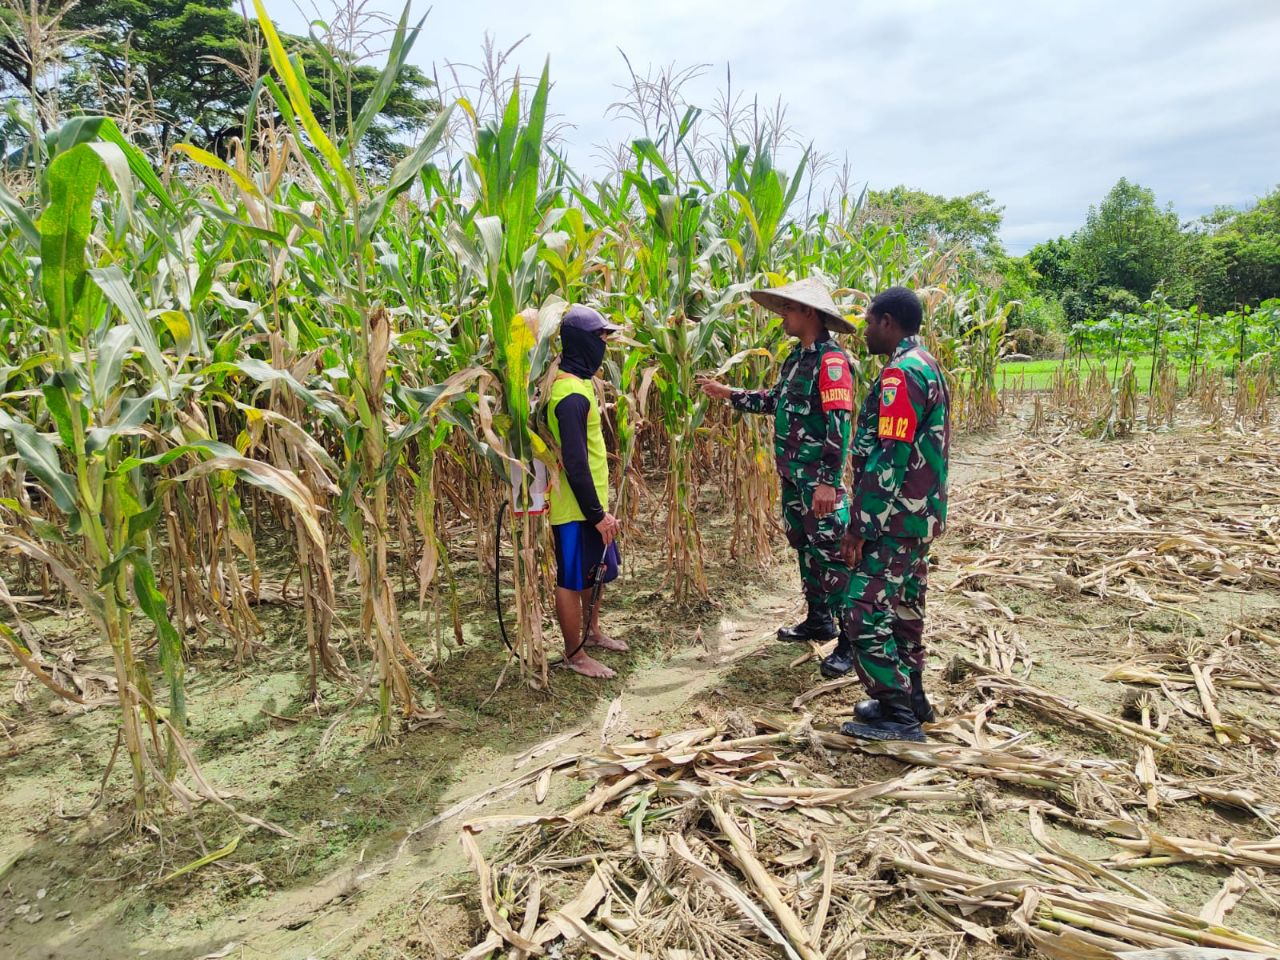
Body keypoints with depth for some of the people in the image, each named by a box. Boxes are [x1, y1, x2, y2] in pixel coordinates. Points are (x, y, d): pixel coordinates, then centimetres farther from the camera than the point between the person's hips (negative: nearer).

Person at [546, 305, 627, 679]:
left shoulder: (575, 381, 10)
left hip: (591, 503, 10)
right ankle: (575, 655, 19)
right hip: (576, 508, -10)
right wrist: (597, 514, -20)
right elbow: (575, 463, -26)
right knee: (573, 580, 4)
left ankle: (592, 631, 41)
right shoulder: (572, 394, -23)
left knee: (599, 570, 23)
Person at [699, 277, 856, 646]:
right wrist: (728, 393, 21)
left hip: (819, 477, -9)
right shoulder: (797, 358, 12)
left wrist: (829, 481, -25)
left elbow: (839, 424, -22)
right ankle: (818, 620, 31)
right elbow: (775, 401, 24)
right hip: (792, 473, 9)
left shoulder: (831, 359, -16)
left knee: (831, 554, -4)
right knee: (804, 547, 17)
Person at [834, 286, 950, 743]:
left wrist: (859, 525, -19)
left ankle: (897, 714, 4)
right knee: (903, 606, 17)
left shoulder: (900, 373, -18)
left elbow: (889, 460, -23)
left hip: (895, 517, -10)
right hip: (918, 513, 10)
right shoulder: (926, 365, 14)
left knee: (866, 611, -5)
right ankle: (911, 697, 29)